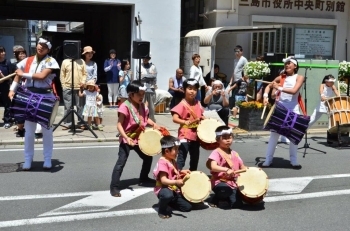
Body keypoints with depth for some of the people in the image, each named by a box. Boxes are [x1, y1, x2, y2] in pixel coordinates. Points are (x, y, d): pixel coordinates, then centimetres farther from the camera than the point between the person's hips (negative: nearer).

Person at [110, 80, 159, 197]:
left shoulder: (142, 106, 3)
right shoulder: (125, 106, -21)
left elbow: (146, 118, 19)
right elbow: (119, 125, -22)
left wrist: (153, 124, -1)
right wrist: (126, 137, -32)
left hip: (139, 139, 8)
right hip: (127, 140, -8)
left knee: (148, 157, 20)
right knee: (121, 163, -10)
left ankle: (143, 178, 41)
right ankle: (114, 187, -3)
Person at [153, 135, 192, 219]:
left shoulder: (173, 161, 10)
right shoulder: (162, 162, -20)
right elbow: (163, 180, -29)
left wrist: (182, 172, 9)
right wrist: (176, 182, -44)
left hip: (174, 190, 9)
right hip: (163, 189, -9)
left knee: (188, 207, 2)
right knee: (168, 194, -44)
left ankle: (169, 202, 23)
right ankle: (161, 211, -12)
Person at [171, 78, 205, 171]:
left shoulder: (198, 104, 5)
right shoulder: (182, 104, -15)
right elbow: (175, 118, -25)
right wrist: (185, 122, -40)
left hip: (196, 135, 7)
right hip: (185, 136, -7)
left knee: (195, 157, 20)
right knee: (181, 158, -9)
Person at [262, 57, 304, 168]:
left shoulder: (299, 77, -2)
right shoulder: (281, 77, 7)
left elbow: (294, 91, -17)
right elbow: (269, 86, 15)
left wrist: (279, 88, -17)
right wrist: (265, 96, -3)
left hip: (293, 110, -2)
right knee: (274, 134, 3)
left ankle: (294, 161, 17)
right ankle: (268, 160, 6)